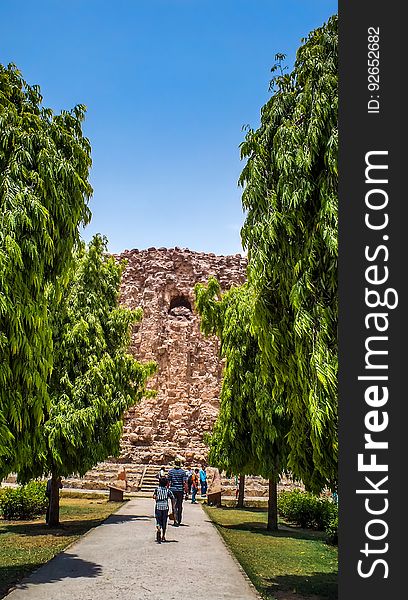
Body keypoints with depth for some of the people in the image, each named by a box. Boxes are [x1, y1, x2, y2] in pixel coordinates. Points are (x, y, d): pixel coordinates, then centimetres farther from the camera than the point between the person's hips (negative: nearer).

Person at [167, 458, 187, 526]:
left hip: (173, 490, 0)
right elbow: (185, 483, -8)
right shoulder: (183, 472, -4)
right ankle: (179, 521, 23)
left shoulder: (170, 471, -1)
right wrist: (186, 491, -3)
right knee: (180, 506, 14)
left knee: (174, 506, 1)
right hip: (181, 490, 0)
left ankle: (176, 521, -9)